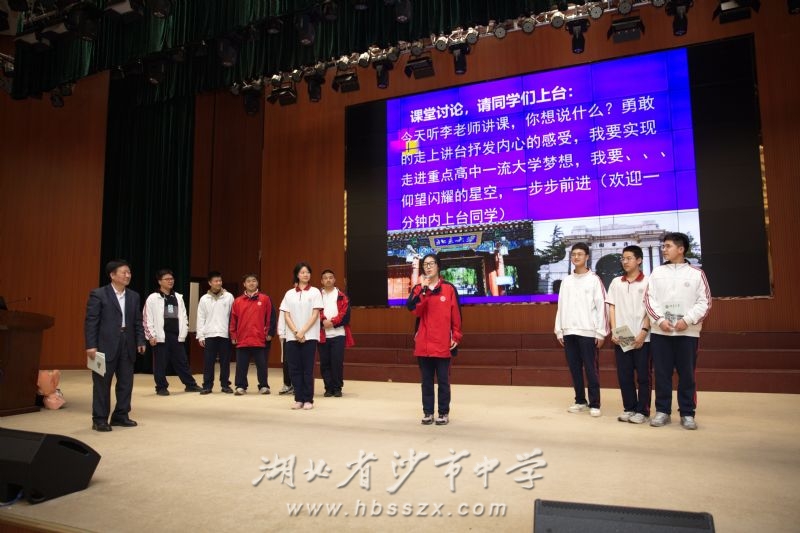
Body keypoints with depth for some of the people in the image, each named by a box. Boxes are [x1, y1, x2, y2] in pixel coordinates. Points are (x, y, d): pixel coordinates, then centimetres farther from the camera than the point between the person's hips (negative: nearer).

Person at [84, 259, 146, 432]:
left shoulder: (134, 296, 12)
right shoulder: (98, 294, -4)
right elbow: (90, 321, -8)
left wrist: (140, 341, 4)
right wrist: (91, 345, -14)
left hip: (127, 345, 5)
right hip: (105, 345, -5)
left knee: (126, 382, 9)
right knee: (102, 383, 3)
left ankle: (120, 416, 21)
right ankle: (99, 419, 12)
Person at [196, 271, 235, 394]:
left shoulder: (229, 297, 4)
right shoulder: (204, 299, 7)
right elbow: (201, 318, 6)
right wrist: (200, 336, 0)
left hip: (225, 334, -1)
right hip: (209, 335, 1)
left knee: (225, 361, 4)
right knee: (208, 361, 2)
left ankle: (225, 385, 14)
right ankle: (207, 385, 11)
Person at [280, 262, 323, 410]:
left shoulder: (315, 292, 2)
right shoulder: (289, 293, 9)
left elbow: (315, 315, -4)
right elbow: (286, 316, 5)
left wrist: (302, 332, -13)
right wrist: (296, 332, -9)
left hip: (309, 336, -3)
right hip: (292, 336, 3)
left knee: (308, 369, -1)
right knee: (295, 369, 3)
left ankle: (308, 400, 6)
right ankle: (298, 399, 12)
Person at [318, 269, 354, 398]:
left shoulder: (342, 296, 6)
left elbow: (345, 314, -4)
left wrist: (332, 322, -14)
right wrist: (323, 321, -18)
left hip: (338, 334, -1)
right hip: (322, 335, 2)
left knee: (337, 362, -3)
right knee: (325, 363, 4)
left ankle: (337, 388, 8)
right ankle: (329, 388, 14)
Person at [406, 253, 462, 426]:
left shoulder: (449, 288, 1)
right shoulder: (418, 289, 7)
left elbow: (456, 314, 2)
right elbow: (414, 310, -11)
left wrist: (456, 336, -2)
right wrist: (423, 289, -18)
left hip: (443, 343, -2)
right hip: (423, 343, 2)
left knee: (443, 380, 4)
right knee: (426, 380, 9)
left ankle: (444, 413, 14)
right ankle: (427, 412, 18)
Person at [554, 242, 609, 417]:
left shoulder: (594, 279, -1)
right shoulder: (566, 281, 13)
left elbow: (601, 306, -4)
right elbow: (561, 307, 12)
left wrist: (601, 332, -9)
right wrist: (559, 330, 7)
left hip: (588, 331, -4)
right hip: (569, 331, 5)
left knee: (591, 369, -2)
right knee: (574, 368, 9)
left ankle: (595, 404, 4)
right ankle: (580, 401, 18)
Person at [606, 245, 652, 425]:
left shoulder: (647, 282, 0)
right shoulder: (616, 282, 10)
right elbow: (612, 308, 8)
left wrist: (643, 332, -12)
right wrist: (614, 332, -1)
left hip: (641, 337, -3)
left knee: (642, 375, 3)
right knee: (624, 375, 7)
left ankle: (642, 410, 12)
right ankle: (629, 408, 18)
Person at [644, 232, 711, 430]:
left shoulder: (696, 273, 3)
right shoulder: (657, 272, 9)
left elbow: (704, 302, 0)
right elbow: (649, 298, 3)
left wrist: (687, 320, -12)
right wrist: (660, 319, -10)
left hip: (687, 332, -1)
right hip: (660, 331, 2)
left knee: (687, 374, 4)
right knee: (662, 373, 4)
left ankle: (687, 414, 15)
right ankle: (662, 411, 14)